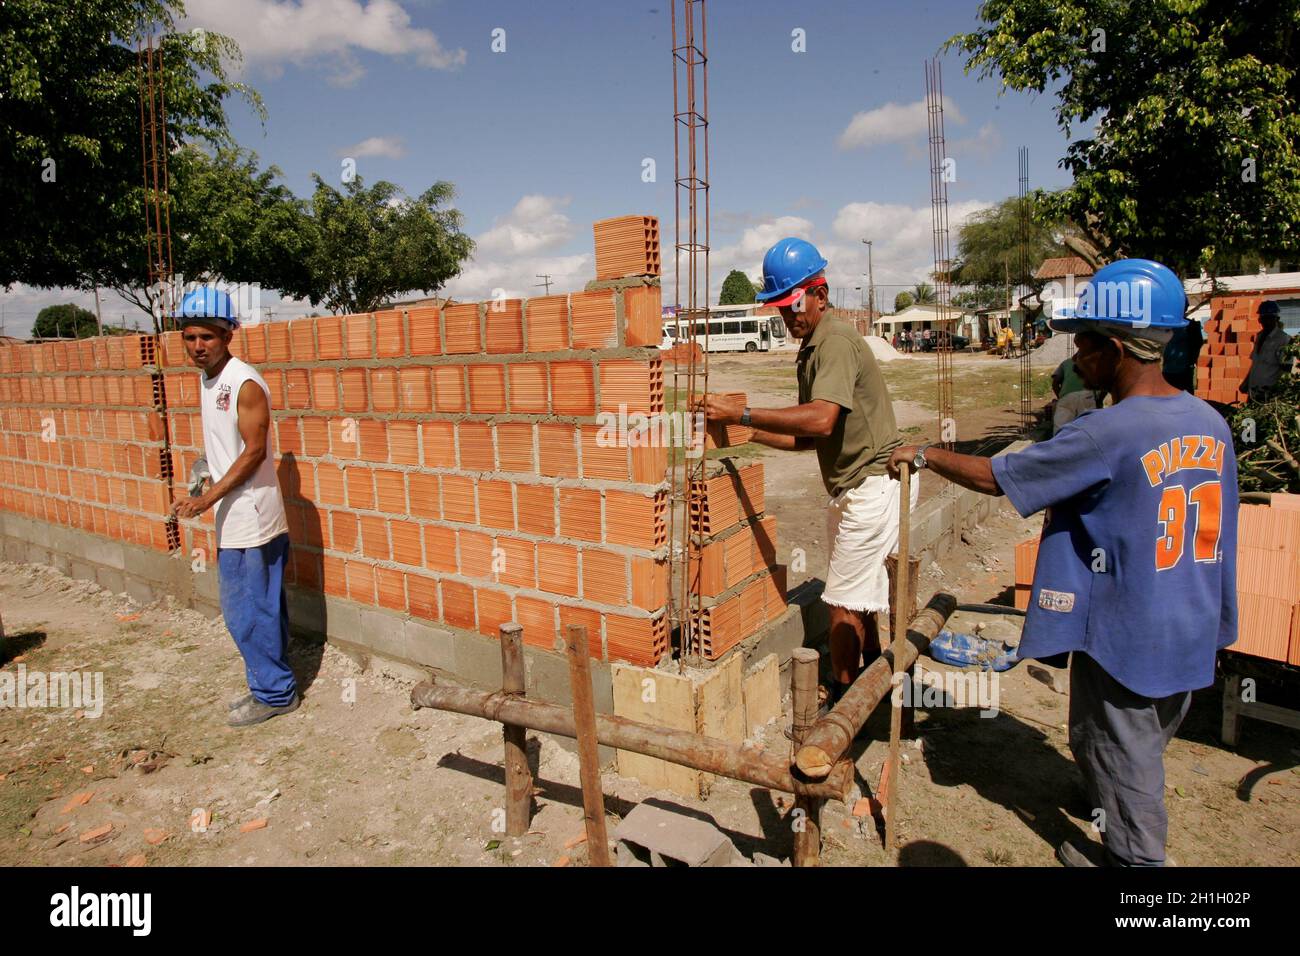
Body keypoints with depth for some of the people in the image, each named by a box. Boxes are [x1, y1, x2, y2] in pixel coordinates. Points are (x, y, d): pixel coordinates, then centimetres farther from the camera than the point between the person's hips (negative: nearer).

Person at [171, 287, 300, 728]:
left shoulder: (245, 383, -17)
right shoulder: (210, 378, 11)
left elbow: (254, 451, -18)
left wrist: (208, 498, -19)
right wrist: (206, 483, 12)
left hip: (249, 520, -9)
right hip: (236, 517, 9)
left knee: (244, 612, -2)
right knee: (262, 608, 16)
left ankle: (275, 692, 12)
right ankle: (271, 686, 27)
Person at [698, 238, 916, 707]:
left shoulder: (836, 341, -19)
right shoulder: (811, 350, 12)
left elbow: (822, 421, -35)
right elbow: (811, 438, 11)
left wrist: (742, 413, -33)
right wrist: (749, 433, 1)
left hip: (875, 483, -10)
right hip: (854, 488, 10)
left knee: (843, 598, -3)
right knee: (857, 594, 22)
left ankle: (841, 700, 12)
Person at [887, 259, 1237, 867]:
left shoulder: (1106, 435, -26)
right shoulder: (1211, 423, -2)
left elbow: (994, 477, -19)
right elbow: (1214, 528, 9)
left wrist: (925, 456, -4)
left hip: (1124, 639, -8)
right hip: (1192, 634, 8)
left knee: (1121, 761, 12)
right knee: (1143, 752, 27)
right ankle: (1139, 848, 48)